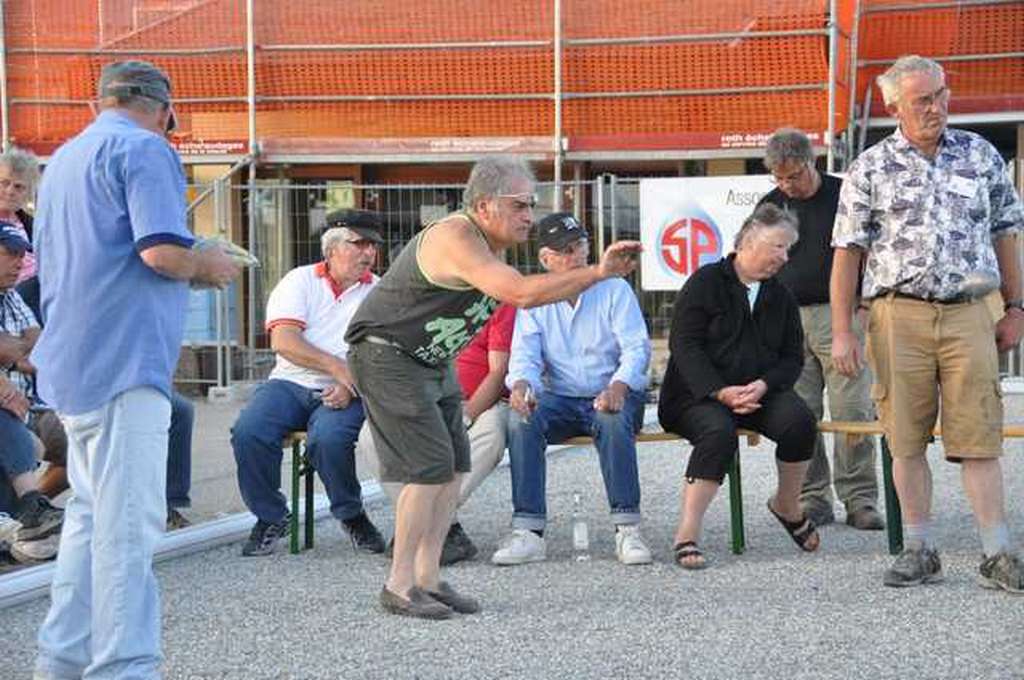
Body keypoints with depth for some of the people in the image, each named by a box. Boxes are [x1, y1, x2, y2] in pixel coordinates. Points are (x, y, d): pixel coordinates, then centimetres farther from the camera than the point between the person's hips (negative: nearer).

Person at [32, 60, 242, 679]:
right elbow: (162, 250, -21)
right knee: (129, 520, -9)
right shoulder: (145, 149, -7)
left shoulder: (65, 158, 20)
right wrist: (208, 267, 0)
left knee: (90, 511, 16)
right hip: (126, 359, -9)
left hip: (74, 364, 9)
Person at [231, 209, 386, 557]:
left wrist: (351, 385, -19)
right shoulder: (300, 281, 9)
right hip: (291, 383, 1)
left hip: (344, 394, -1)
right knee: (249, 431, -26)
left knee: (329, 437, -33)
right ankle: (270, 518, -4)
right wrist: (337, 367, -17)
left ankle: (350, 514, -5)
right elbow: (283, 341, -5)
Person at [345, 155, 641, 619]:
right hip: (386, 355, -10)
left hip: (431, 361, 10)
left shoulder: (490, 242, 6)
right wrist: (598, 272, -34)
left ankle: (427, 578, 8)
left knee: (453, 469, 3)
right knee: (429, 468, -14)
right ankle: (399, 586, -7)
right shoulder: (456, 240, -27)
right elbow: (522, 293, -37)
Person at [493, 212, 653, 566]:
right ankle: (528, 531, -31)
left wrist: (618, 386, -30)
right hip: (560, 399, 2)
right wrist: (521, 384, -28)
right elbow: (525, 354, -2)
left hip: (612, 395, -2)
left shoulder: (614, 289, 2)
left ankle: (627, 528, -34)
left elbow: (637, 348, -8)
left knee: (613, 420, -37)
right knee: (522, 420, -29)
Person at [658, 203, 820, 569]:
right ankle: (687, 535, -32)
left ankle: (787, 506, 1)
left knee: (800, 420, -25)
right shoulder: (706, 283, -2)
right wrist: (720, 392, -21)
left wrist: (763, 385, -12)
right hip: (697, 394, -4)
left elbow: (792, 357, 10)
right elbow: (684, 346, -10)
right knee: (719, 431, -36)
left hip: (760, 392, 5)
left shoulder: (781, 297, 15)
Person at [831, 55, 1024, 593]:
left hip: (969, 312, 1)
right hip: (898, 315, -1)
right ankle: (919, 551, 12)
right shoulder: (870, 169, 4)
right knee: (906, 439, 3)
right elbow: (848, 252, 3)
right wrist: (842, 331, -3)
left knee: (978, 437, -3)